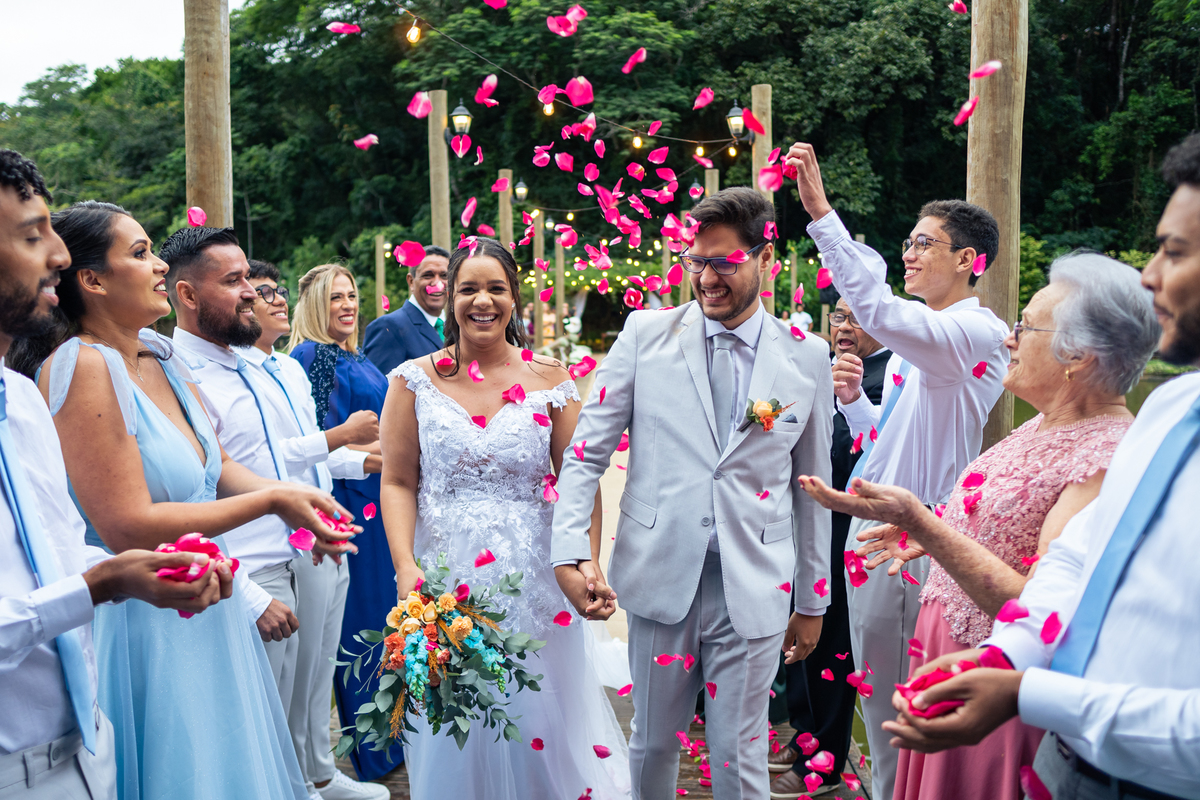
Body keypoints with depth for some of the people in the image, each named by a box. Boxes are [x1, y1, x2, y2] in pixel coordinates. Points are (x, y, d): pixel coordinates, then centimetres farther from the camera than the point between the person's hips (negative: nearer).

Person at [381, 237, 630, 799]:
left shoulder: (550, 381, 1)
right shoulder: (415, 381, 2)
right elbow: (398, 482, -1)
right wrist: (405, 567, -15)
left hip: (533, 578, 0)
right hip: (444, 576, 0)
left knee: (540, 722, 8)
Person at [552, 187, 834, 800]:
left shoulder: (808, 358, 2)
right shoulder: (646, 335, -1)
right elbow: (587, 450, 0)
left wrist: (813, 601, 12)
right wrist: (570, 549, -12)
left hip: (753, 589, 0)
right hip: (660, 579, 0)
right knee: (652, 743, 14)